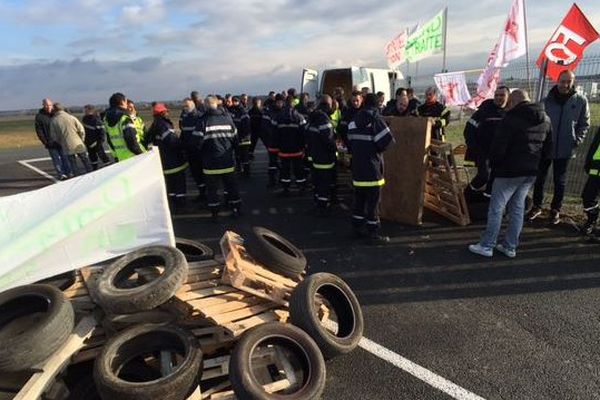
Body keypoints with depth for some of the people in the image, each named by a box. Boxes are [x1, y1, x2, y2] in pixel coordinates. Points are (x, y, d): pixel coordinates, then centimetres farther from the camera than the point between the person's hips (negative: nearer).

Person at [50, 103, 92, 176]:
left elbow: (53, 136, 2)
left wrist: (60, 142, 19)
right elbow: (81, 130, -4)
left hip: (67, 147, 0)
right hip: (78, 144, 0)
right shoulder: (71, 117, -4)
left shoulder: (53, 121, -2)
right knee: (86, 162, 13)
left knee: (73, 165, 8)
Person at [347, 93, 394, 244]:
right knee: (373, 202, 0)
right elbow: (387, 140, -18)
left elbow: (350, 143, 12)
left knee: (359, 199, 16)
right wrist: (378, 148, 0)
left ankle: (357, 228, 25)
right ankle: (373, 234, 6)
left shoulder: (354, 121, 8)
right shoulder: (376, 119, -12)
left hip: (357, 167, 7)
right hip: (372, 169, -6)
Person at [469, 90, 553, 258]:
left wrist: (494, 164, -1)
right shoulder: (545, 119, 11)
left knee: (496, 208, 1)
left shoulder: (511, 119, -14)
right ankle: (510, 247, 21)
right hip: (531, 172, 8)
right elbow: (548, 147, 17)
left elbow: (498, 147, -18)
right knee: (517, 208, 14)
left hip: (510, 171, -7)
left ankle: (486, 246, 7)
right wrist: (534, 161, 20)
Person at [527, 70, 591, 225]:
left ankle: (555, 209, 23)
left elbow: (584, 124, 3)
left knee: (560, 181, 10)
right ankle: (537, 206, 23)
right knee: (539, 178, 9)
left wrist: (577, 140, -7)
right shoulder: (547, 100, -4)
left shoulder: (581, 100, -3)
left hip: (564, 149, 0)